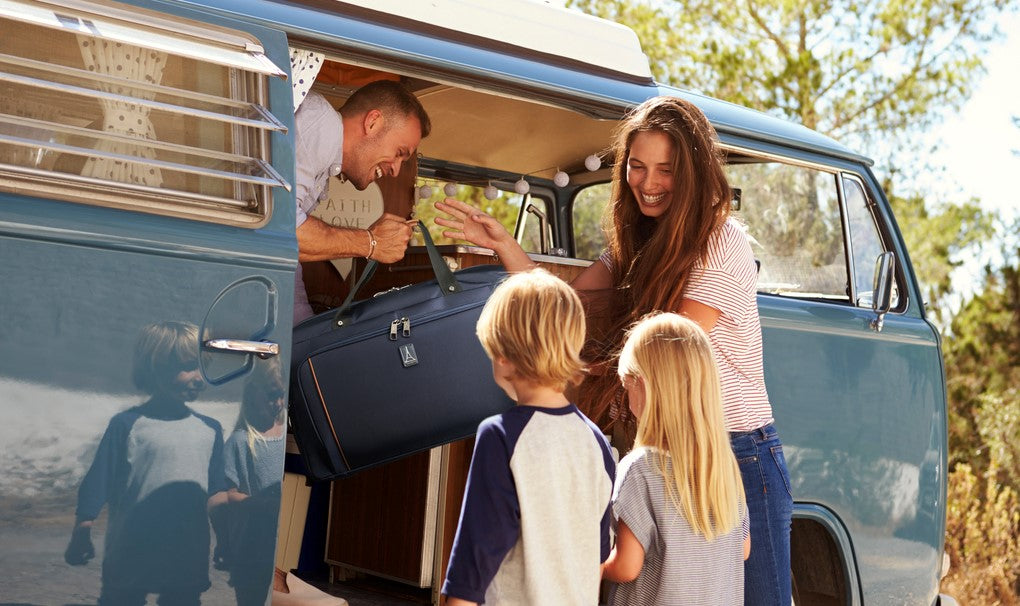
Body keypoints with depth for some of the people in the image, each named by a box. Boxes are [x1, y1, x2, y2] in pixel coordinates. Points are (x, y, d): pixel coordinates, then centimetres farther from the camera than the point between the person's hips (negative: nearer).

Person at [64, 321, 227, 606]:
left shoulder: (210, 430, 5)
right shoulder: (127, 425, -7)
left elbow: (214, 494, 7)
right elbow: (95, 486, -4)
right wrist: (81, 535, -3)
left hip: (189, 559, 4)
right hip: (131, 558, -3)